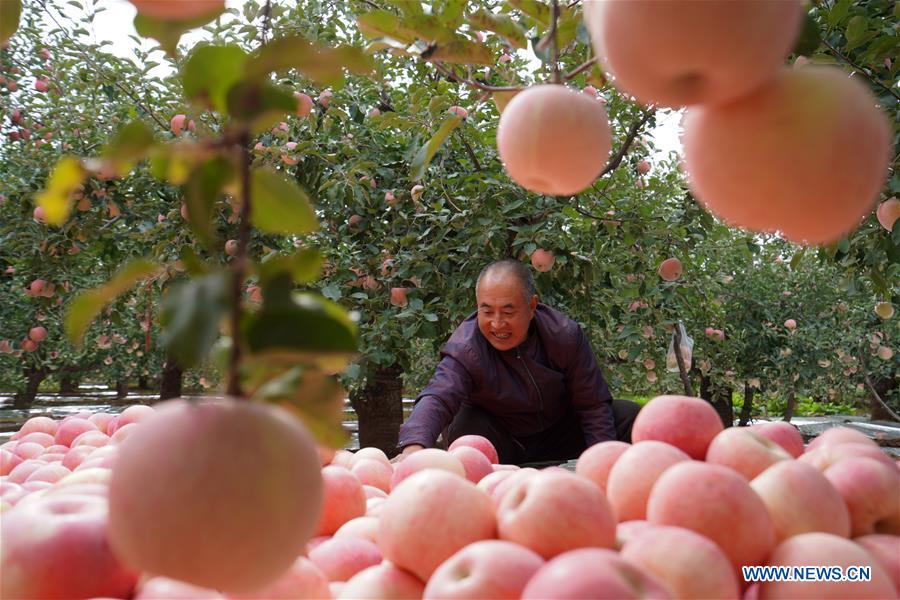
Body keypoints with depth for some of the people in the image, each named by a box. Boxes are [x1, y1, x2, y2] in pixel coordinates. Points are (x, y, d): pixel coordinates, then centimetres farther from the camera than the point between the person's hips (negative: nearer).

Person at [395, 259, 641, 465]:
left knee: (629, 416, -13)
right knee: (467, 425, -34)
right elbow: (437, 398, -45)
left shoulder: (565, 334, -18)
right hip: (501, 445, -3)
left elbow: (593, 404, -10)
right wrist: (414, 446, -65)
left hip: (559, 436, 3)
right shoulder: (464, 348, -27)